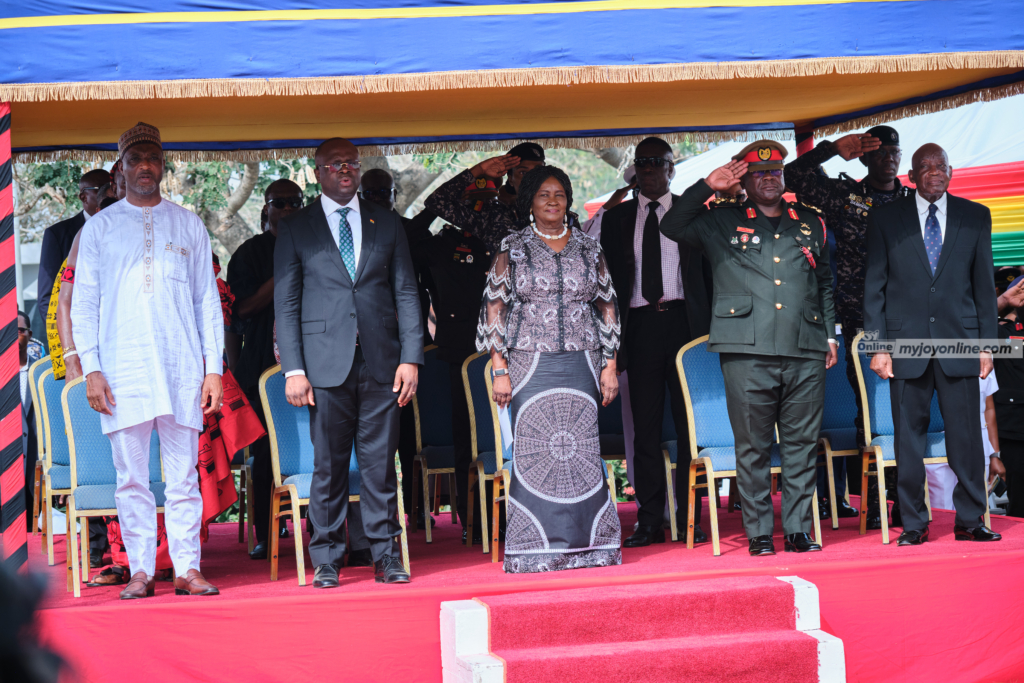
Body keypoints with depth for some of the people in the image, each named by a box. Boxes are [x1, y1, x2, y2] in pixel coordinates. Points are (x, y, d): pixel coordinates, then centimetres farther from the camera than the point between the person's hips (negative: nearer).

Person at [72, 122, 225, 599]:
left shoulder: (188, 225, 13)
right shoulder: (100, 227, 10)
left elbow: (208, 300, 11)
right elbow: (84, 303, 8)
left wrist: (213, 367, 3)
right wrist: (91, 368, -3)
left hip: (182, 368, 0)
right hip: (122, 370, 0)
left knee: (183, 474, -1)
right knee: (131, 475, 0)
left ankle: (187, 569, 3)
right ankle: (140, 571, 6)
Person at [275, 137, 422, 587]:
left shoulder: (387, 224, 13)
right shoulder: (296, 229, 7)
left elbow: (406, 295, 10)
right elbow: (286, 304, 4)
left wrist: (411, 357, 0)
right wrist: (293, 368, -5)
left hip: (381, 362, 2)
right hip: (326, 363, -1)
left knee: (381, 462, 3)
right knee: (328, 465, 0)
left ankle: (385, 555, 11)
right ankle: (326, 559, 9)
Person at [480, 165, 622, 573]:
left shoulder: (589, 250, 12)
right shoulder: (511, 250, 5)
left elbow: (608, 308, 14)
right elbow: (494, 308, 2)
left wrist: (610, 365, 7)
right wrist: (500, 370, -5)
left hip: (580, 364, 2)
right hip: (530, 364, -2)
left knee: (583, 450, -2)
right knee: (533, 452, -5)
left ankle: (586, 545, 4)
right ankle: (536, 550, 0)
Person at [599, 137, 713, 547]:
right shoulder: (617, 218, 13)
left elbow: (710, 272, 7)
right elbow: (609, 281, 11)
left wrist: (711, 329, -3)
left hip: (684, 321, -1)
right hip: (640, 325, 2)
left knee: (689, 424, 0)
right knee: (645, 427, 3)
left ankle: (691, 518, 6)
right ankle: (650, 522, 7)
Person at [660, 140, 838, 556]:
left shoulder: (811, 224, 19)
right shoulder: (722, 223, 11)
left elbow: (825, 284, 26)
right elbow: (671, 226, 0)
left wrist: (829, 334, 19)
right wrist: (707, 187, -5)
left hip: (805, 352, 3)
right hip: (747, 351, -2)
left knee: (802, 445, 4)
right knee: (753, 448, 0)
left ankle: (798, 530, 12)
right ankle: (759, 533, 7)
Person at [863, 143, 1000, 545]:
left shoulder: (975, 217, 9)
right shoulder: (886, 220, 6)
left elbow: (984, 284, 9)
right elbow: (874, 287, 5)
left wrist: (987, 342, 4)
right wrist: (877, 345, -2)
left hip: (959, 342, 1)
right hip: (906, 342, -1)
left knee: (966, 434, 0)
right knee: (909, 436, 2)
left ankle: (970, 521, 11)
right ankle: (914, 524, 10)